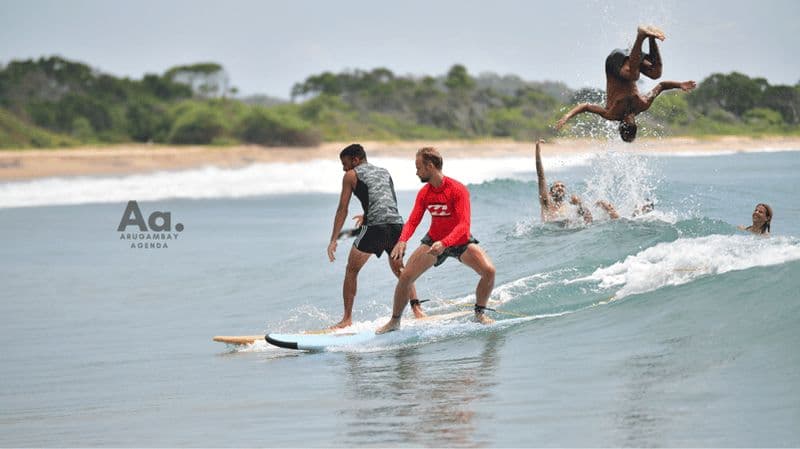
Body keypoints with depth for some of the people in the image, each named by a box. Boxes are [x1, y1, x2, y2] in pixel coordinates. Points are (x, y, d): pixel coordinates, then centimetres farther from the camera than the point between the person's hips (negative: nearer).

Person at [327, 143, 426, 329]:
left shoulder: (351, 175, 10)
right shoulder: (384, 172, 26)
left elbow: (342, 209, 5)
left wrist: (333, 240, 4)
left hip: (374, 228, -5)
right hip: (397, 224, 5)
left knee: (351, 271, 8)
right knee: (399, 270, 27)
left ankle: (347, 318, 2)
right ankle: (416, 308, 15)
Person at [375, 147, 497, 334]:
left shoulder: (458, 190, -25)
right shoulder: (424, 193, -8)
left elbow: (464, 224, -32)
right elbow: (413, 221, -11)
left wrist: (444, 243, -47)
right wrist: (402, 241, -32)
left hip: (461, 241, -3)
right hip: (434, 240, 3)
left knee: (489, 271, -23)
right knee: (405, 276, -9)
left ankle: (480, 314, -1)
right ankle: (394, 321, 9)